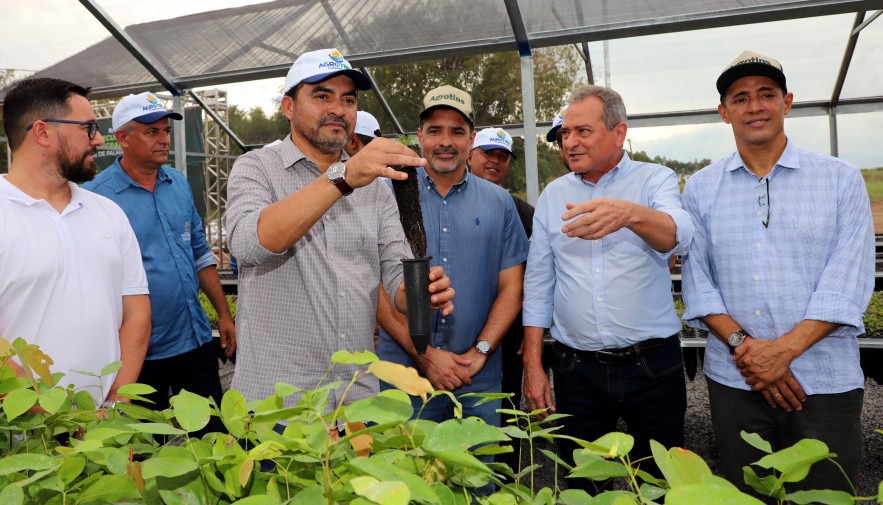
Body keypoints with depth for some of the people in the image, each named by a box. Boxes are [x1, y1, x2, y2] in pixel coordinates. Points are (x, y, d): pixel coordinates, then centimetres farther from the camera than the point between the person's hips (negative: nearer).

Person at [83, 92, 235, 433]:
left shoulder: (179, 184, 6)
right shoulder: (96, 195, -10)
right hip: (141, 351, -4)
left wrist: (224, 314, 10)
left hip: (196, 340, 5)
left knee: (214, 434, 14)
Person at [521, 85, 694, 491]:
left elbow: (678, 235, -22)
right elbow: (538, 285, 9)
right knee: (582, 485, 12)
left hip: (652, 365, -2)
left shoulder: (655, 180, -1)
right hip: (577, 370, 2)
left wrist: (630, 213, -44)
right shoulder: (553, 195, 7)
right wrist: (532, 364, 4)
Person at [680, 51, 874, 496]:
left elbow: (847, 283, -6)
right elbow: (697, 280, 0)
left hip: (824, 381, -1)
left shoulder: (841, 179, 2)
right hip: (733, 381, 1)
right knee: (745, 495, 13)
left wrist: (784, 348, -16)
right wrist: (741, 344, -13)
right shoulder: (701, 188, 6)